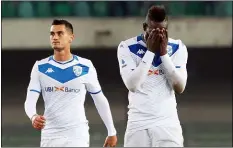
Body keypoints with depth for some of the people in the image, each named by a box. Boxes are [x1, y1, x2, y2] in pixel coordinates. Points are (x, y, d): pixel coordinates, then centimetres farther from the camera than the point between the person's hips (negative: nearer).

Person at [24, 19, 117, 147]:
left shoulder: (85, 67, -1)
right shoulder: (40, 67, 2)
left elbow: (100, 100, 8)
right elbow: (30, 100, -5)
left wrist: (111, 132, 9)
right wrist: (33, 117, -28)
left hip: (77, 136, -2)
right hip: (50, 136, 2)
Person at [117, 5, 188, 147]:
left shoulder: (177, 48, 2)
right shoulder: (128, 47, -3)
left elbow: (179, 87, -7)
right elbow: (132, 85, -14)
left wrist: (164, 53, -12)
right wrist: (150, 51, -14)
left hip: (167, 122, 0)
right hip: (138, 122, 0)